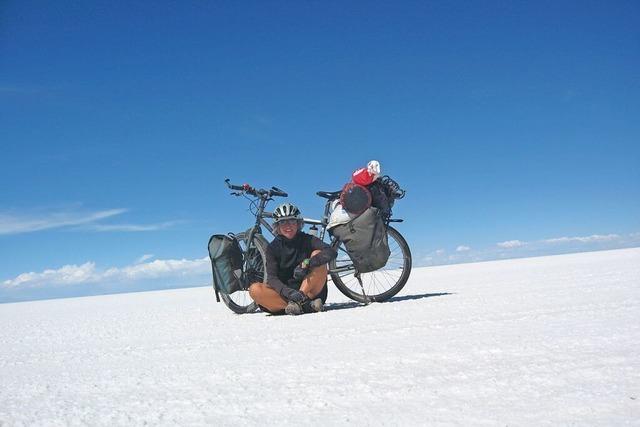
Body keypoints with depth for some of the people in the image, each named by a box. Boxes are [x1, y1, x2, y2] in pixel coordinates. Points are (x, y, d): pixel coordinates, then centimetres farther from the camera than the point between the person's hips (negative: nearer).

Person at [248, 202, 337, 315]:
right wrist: (289, 292, -32)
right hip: (284, 294, 1)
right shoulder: (273, 248, 1)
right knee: (254, 289, -25)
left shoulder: (308, 240, -1)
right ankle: (306, 305, -32)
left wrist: (307, 264, -34)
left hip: (312, 292, -1)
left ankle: (297, 303, -27)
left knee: (317, 254, -20)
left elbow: (332, 252, -19)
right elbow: (272, 278, -12)